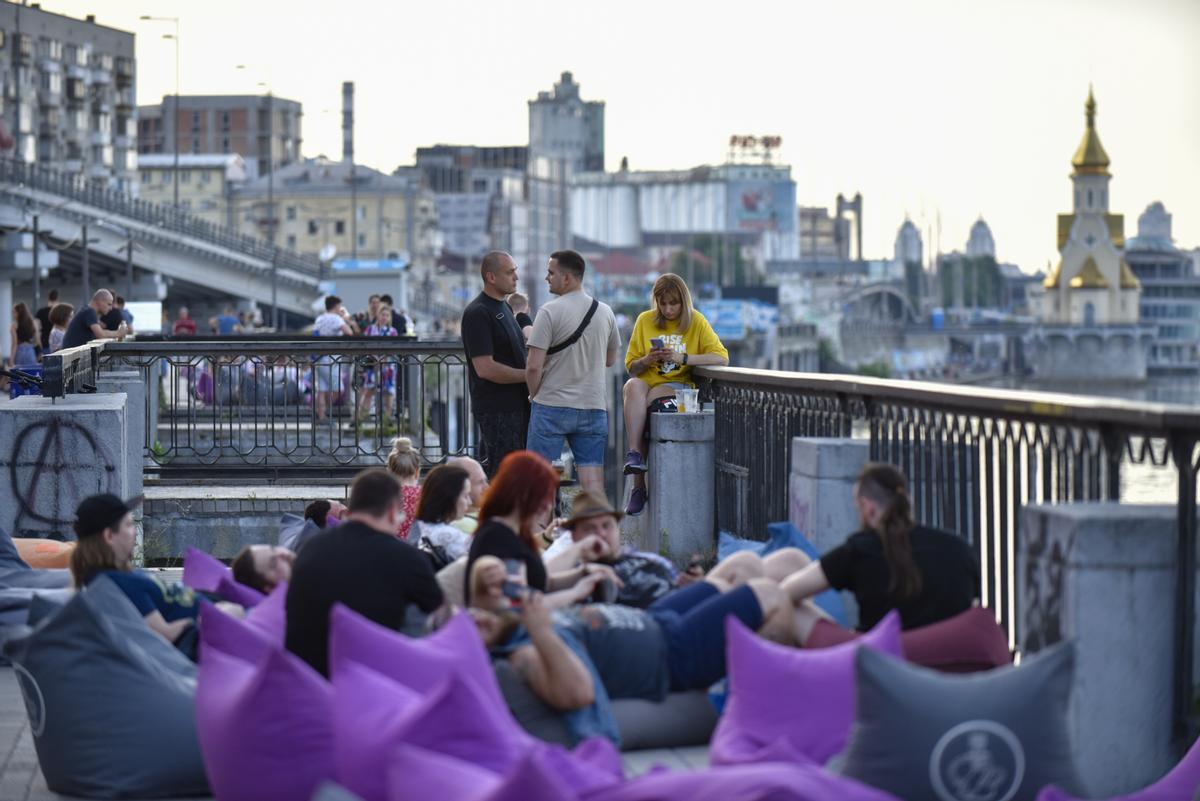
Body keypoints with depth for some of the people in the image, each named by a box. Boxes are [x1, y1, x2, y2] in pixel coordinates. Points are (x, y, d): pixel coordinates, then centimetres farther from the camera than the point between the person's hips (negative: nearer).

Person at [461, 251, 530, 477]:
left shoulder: (504, 308, 16)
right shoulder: (477, 313, -15)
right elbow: (485, 368, -22)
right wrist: (528, 375, -16)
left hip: (516, 405, 9)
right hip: (496, 409, -9)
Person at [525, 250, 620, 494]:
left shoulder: (550, 312, -12)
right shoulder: (605, 312, 6)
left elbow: (534, 366, -14)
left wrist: (534, 395, 3)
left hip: (551, 407, -5)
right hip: (594, 407, 5)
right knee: (593, 480, 3)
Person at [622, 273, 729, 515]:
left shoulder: (696, 321, 3)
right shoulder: (645, 320, 8)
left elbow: (721, 357, -7)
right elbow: (631, 366, 12)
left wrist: (682, 358, -17)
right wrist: (648, 360, -11)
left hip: (678, 385, -2)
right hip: (647, 382, 2)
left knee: (637, 404, -33)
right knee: (633, 386, -35)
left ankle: (638, 486, -31)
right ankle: (635, 453, -42)